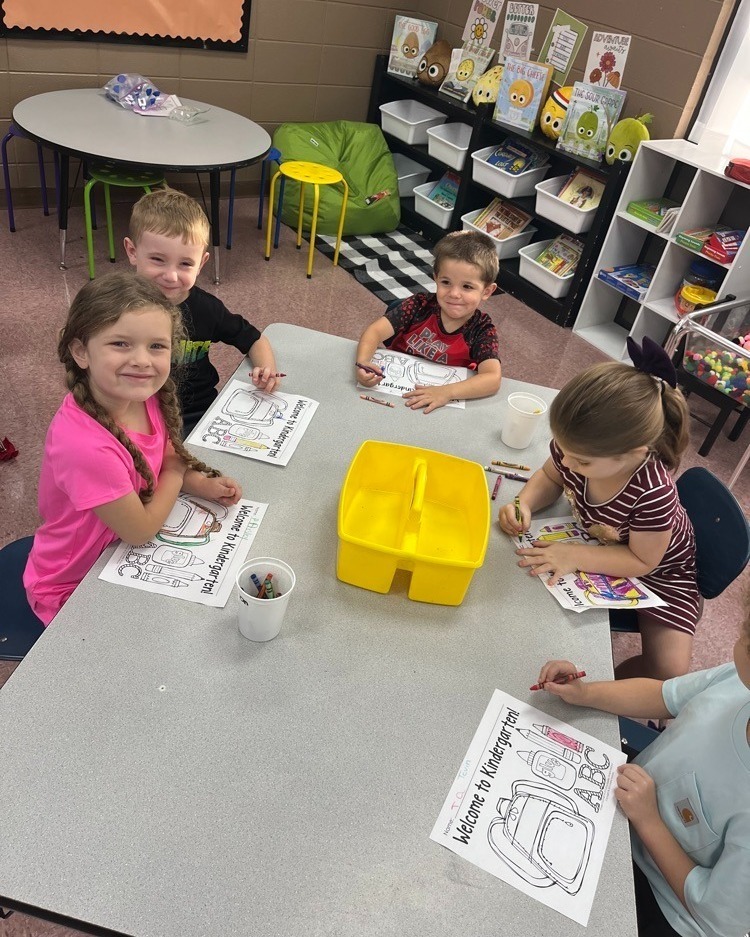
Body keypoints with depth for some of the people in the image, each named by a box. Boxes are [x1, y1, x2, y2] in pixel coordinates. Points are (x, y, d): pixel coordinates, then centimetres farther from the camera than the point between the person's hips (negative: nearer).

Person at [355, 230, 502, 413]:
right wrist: (362, 362, -36)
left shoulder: (482, 330, -12)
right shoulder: (421, 305, -9)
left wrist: (447, 392, -42)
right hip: (393, 385, 1)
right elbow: (375, 330, -14)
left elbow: (493, 378, -27)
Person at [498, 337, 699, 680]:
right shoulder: (576, 447, -29)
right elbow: (550, 477, -4)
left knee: (669, 671, -16)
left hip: (658, 567, -4)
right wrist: (524, 504, -24)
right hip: (598, 542, 5)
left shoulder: (653, 492, -42)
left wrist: (574, 556, -34)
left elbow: (641, 561, -26)